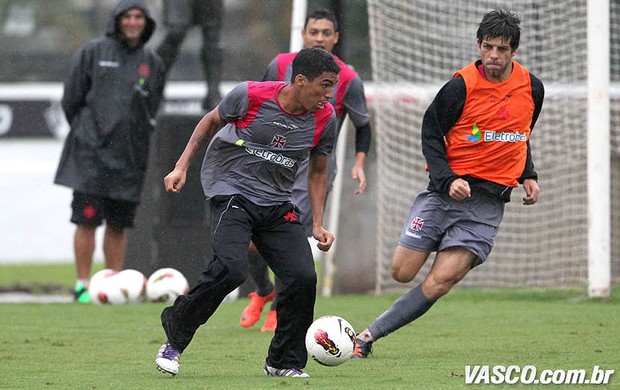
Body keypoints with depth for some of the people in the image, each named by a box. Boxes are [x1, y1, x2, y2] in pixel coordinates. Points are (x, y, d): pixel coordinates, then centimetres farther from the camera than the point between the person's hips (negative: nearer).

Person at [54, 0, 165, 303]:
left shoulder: (153, 63, 11)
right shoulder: (93, 53, 2)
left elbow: (153, 109, 17)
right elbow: (71, 99, 5)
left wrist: (138, 138, 6)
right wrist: (85, 132, 5)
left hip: (131, 158, 3)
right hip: (91, 153, -3)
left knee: (119, 224, 6)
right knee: (88, 220, -6)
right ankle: (82, 285, -2)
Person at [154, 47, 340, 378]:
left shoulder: (325, 119, -1)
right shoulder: (250, 96, -13)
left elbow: (318, 172, 14)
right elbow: (212, 121, 7)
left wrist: (318, 224, 7)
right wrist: (181, 167, 2)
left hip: (277, 205, 4)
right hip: (231, 192, -4)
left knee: (303, 277, -13)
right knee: (232, 269, -26)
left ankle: (284, 363, 7)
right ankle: (174, 340, -6)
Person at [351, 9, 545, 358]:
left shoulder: (531, 87, 3)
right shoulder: (461, 86, -9)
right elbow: (431, 133, -1)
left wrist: (528, 176, 9)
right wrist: (447, 179, -14)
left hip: (489, 201, 1)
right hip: (448, 190, -1)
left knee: (438, 284, -12)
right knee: (402, 273, -4)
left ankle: (368, 336, -4)